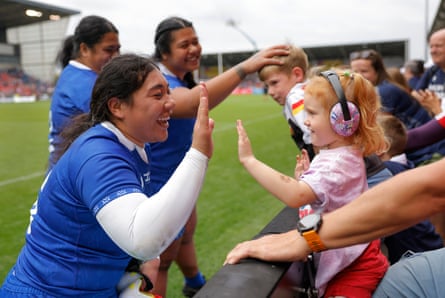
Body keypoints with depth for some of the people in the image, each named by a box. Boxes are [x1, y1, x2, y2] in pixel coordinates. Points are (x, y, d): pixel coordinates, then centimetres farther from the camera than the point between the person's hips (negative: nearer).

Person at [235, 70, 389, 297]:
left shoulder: (336, 163, -27)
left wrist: (249, 160, -42)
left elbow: (295, 196, -45)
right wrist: (303, 178, -6)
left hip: (354, 267, -10)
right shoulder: (340, 155, 7)